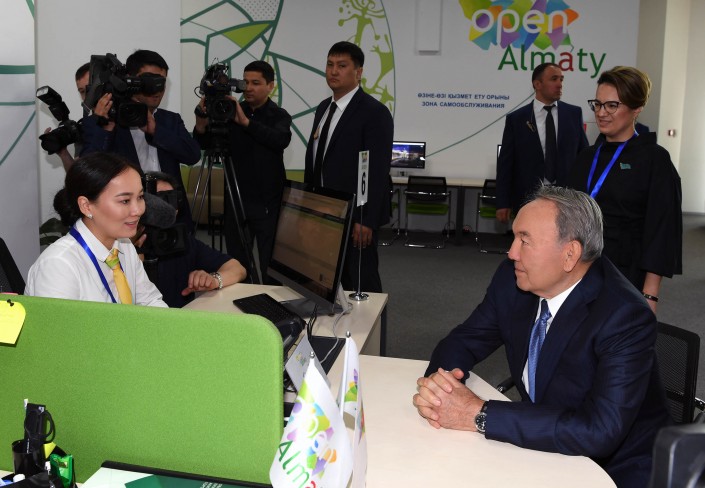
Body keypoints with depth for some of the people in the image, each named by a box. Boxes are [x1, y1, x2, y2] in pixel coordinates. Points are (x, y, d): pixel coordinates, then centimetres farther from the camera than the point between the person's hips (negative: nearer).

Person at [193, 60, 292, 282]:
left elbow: (281, 139, -24)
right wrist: (202, 120, -19)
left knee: (269, 264, 2)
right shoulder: (231, 111, 5)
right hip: (236, 199, 3)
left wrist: (246, 122, -32)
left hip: (267, 203, -3)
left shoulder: (279, 116, -3)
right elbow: (205, 143, 0)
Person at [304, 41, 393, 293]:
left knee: (362, 285, 2)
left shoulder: (374, 113, -12)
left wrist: (366, 221, -21)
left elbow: (378, 171, -17)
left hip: (354, 217, -7)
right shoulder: (324, 108, 12)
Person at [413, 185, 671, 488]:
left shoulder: (626, 318, -26)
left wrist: (478, 414, -33)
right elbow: (464, 340, 1)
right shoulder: (512, 278, -9)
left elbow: (598, 431, -33)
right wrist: (436, 379, -22)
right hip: (543, 444, 5)